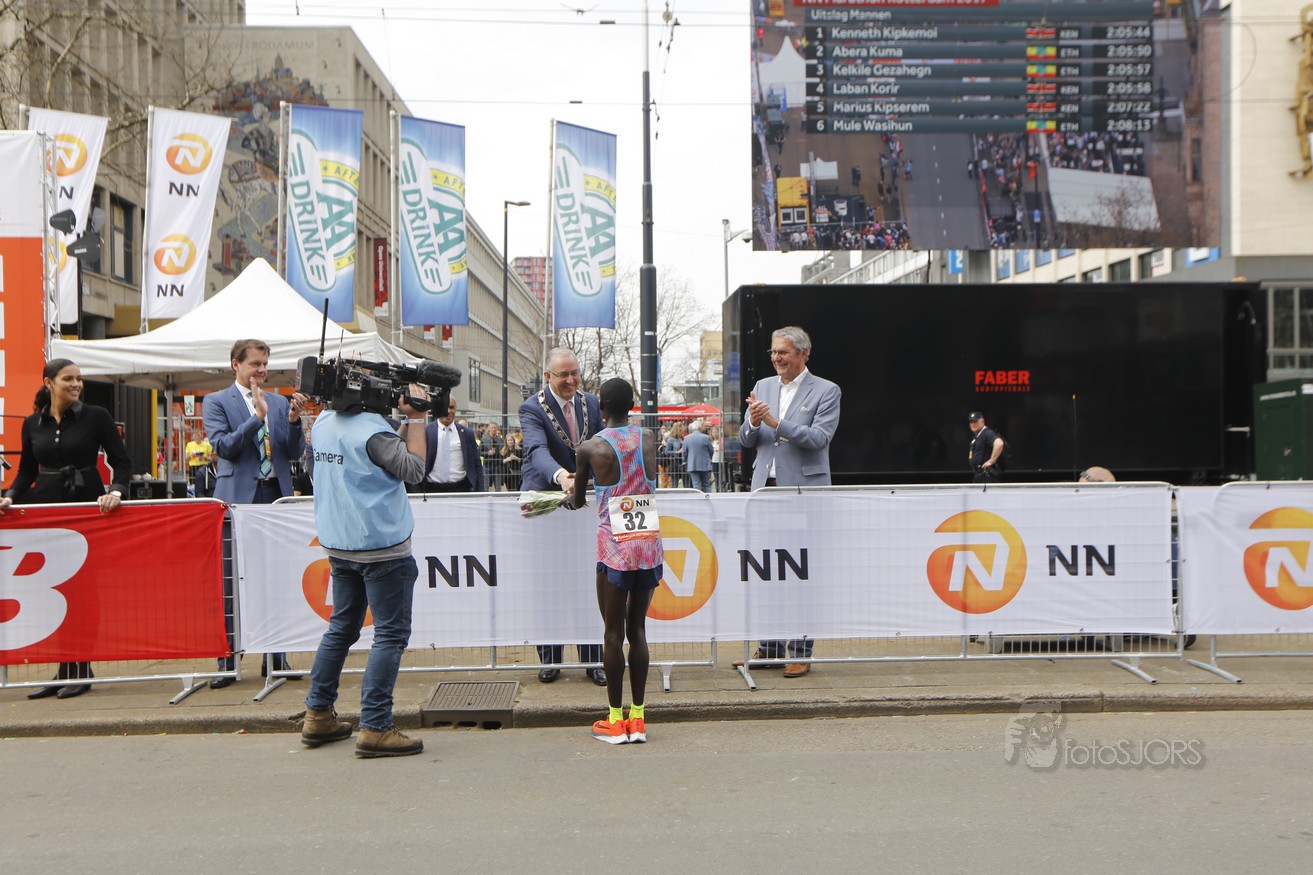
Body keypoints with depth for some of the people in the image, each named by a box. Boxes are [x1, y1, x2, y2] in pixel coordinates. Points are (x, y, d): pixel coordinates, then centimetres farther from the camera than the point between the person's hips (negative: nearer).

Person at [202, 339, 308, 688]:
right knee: (231, 582, -1)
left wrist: (293, 420, -9)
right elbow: (223, 446, -10)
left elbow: (294, 453, 8)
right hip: (238, 497, -4)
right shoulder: (217, 401, 3)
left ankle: (276, 657, 16)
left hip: (276, 497, 4)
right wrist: (257, 417, -17)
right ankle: (227, 662, 7)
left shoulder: (280, 403, 13)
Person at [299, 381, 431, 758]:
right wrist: (415, 419, -8)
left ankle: (318, 716, 24)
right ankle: (375, 728, -6)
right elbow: (413, 469, -15)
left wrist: (407, 422, 8)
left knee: (341, 627, 19)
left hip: (338, 544, 8)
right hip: (381, 545, -8)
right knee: (391, 634, -3)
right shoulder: (371, 428, -17)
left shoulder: (324, 423, 8)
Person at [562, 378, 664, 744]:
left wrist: (569, 498, 33)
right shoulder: (648, 439, 6)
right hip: (650, 545, 3)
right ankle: (638, 718, 14)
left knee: (613, 632, 5)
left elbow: (577, 500, 9)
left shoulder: (591, 448, -3)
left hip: (616, 548, -3)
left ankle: (616, 721, 9)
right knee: (637, 629, 11)